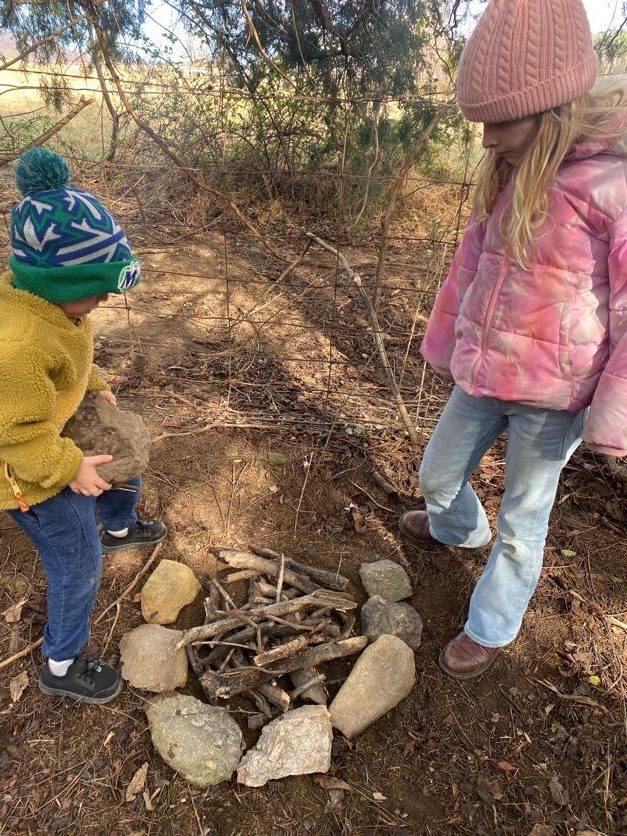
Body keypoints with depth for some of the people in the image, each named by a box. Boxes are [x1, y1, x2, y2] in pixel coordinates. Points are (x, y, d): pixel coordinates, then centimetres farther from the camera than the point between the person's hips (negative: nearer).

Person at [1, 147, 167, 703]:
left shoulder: (47, 294, -10)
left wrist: (95, 385, 2)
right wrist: (72, 468, -24)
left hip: (65, 428, 9)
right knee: (79, 565, 5)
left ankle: (119, 529, 63)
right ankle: (62, 666, 29)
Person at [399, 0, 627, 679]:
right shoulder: (513, 172, 2)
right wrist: (444, 344, 18)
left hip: (551, 395, -6)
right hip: (482, 376, 7)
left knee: (522, 524, 11)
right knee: (437, 478, 22)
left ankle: (491, 628, 36)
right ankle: (458, 528, 57)